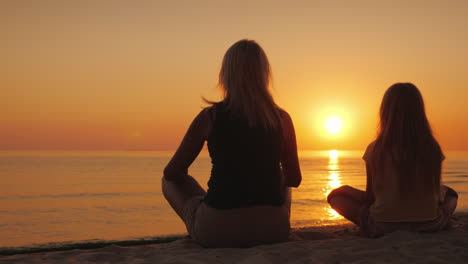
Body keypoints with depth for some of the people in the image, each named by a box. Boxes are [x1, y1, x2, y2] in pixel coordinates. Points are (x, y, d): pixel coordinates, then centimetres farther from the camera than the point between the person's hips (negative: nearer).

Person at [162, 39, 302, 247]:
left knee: (170, 181, 24)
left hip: (215, 230, -3)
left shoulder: (209, 117, -5)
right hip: (273, 230, 3)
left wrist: (182, 176, 27)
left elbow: (172, 173, 3)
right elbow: (294, 179, 11)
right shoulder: (282, 119, 0)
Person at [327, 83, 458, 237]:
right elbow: (434, 191, 6)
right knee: (449, 193, 34)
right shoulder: (433, 148, -4)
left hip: (383, 226, -3)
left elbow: (371, 195, -2)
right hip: (429, 225, 3)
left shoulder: (375, 149, -10)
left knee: (337, 195, 15)